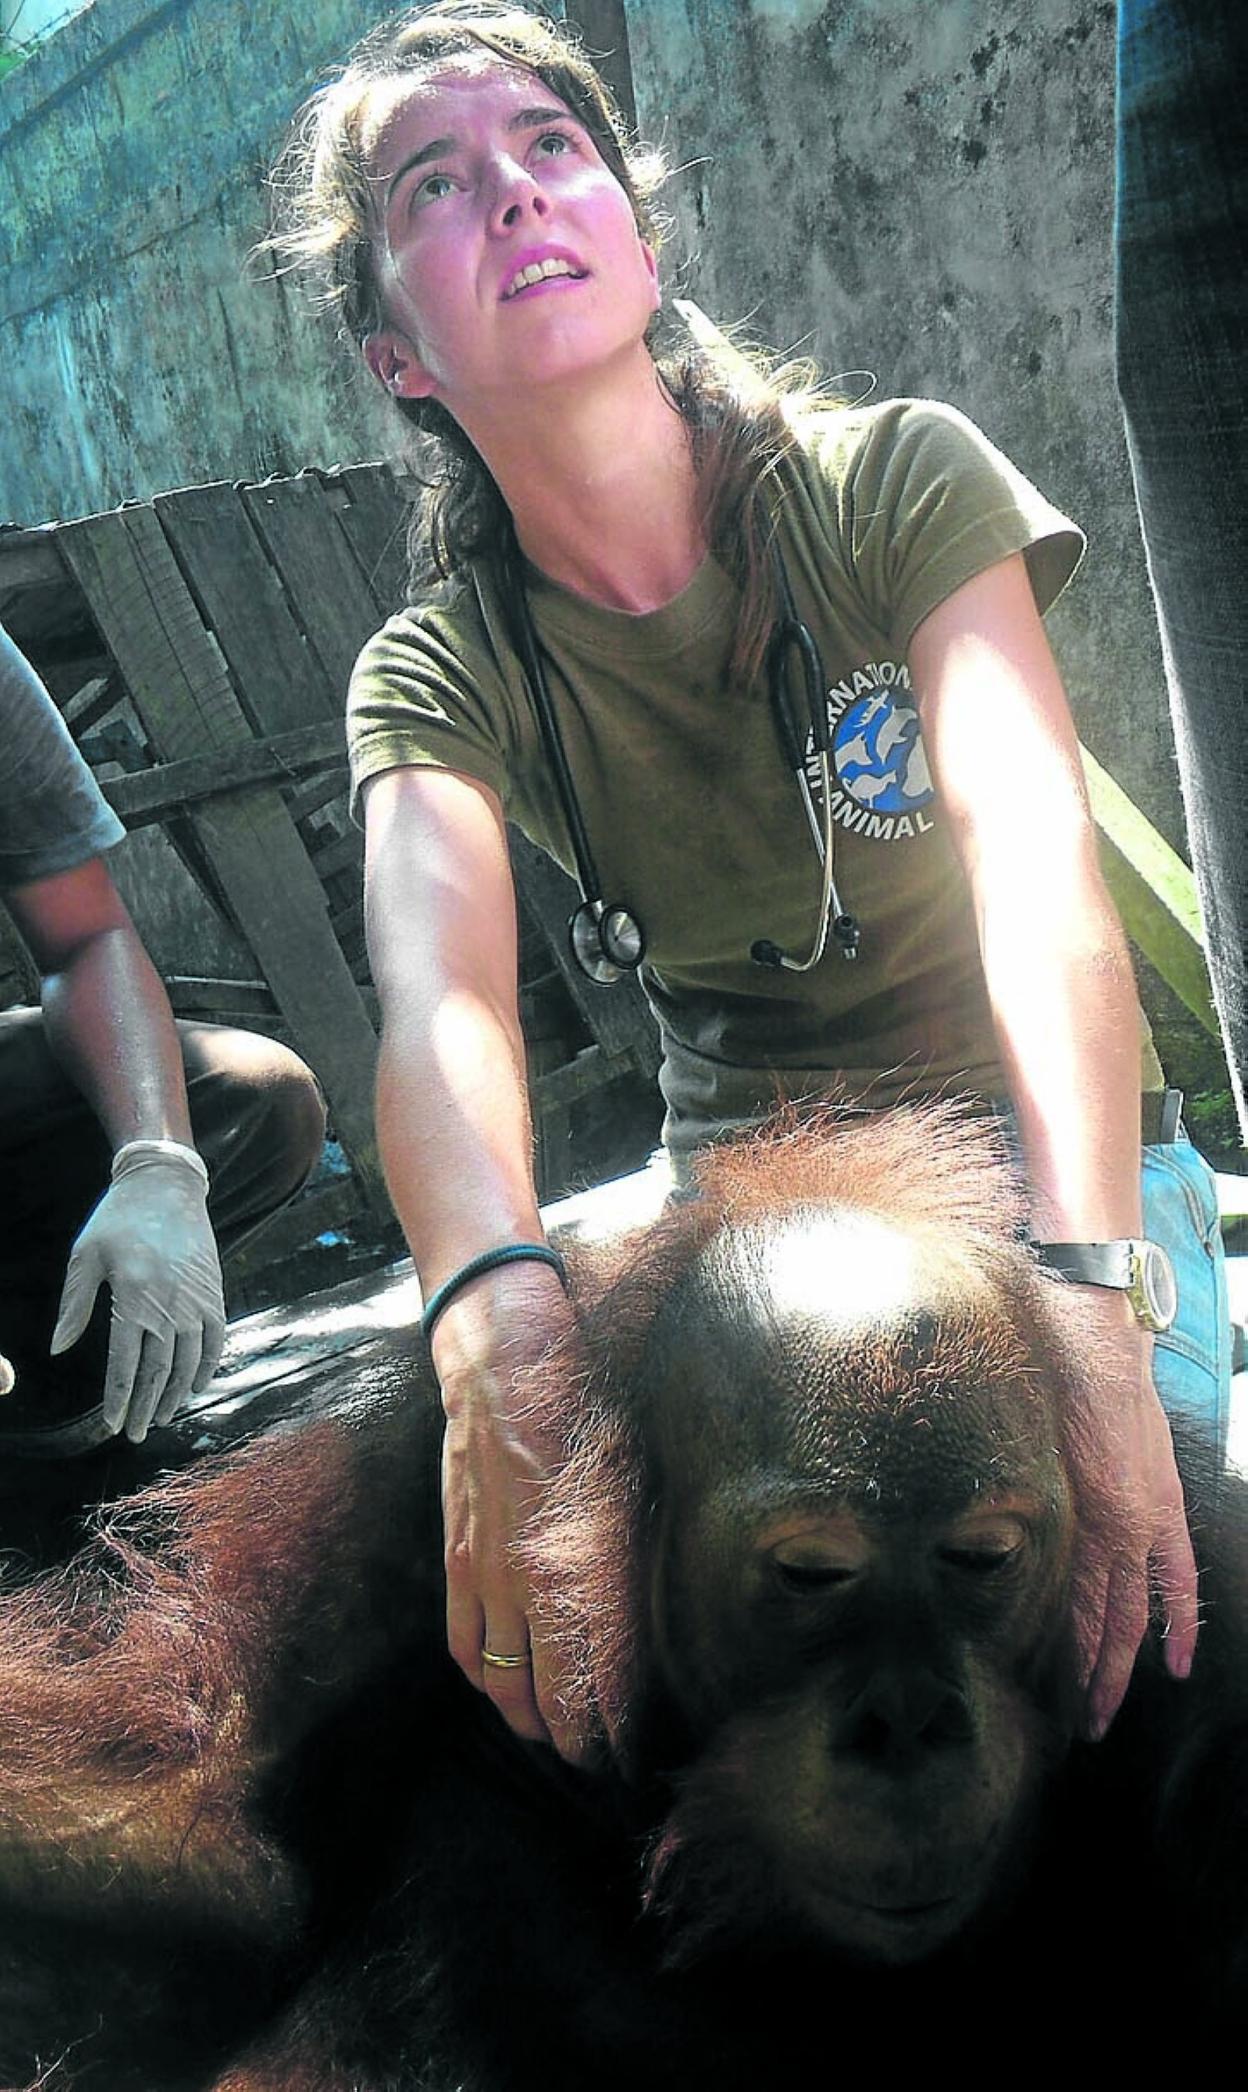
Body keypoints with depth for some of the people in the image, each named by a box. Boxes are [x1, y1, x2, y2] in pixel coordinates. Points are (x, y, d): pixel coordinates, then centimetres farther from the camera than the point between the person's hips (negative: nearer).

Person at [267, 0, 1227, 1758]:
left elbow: (1038, 863, -31)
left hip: (1036, 1146, -1)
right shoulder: (438, 676, -9)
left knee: (1112, 1599, -26)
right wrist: (498, 1315, -55)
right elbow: (440, 996, -31)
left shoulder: (894, 482, -14)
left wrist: (1088, 1297, -49)